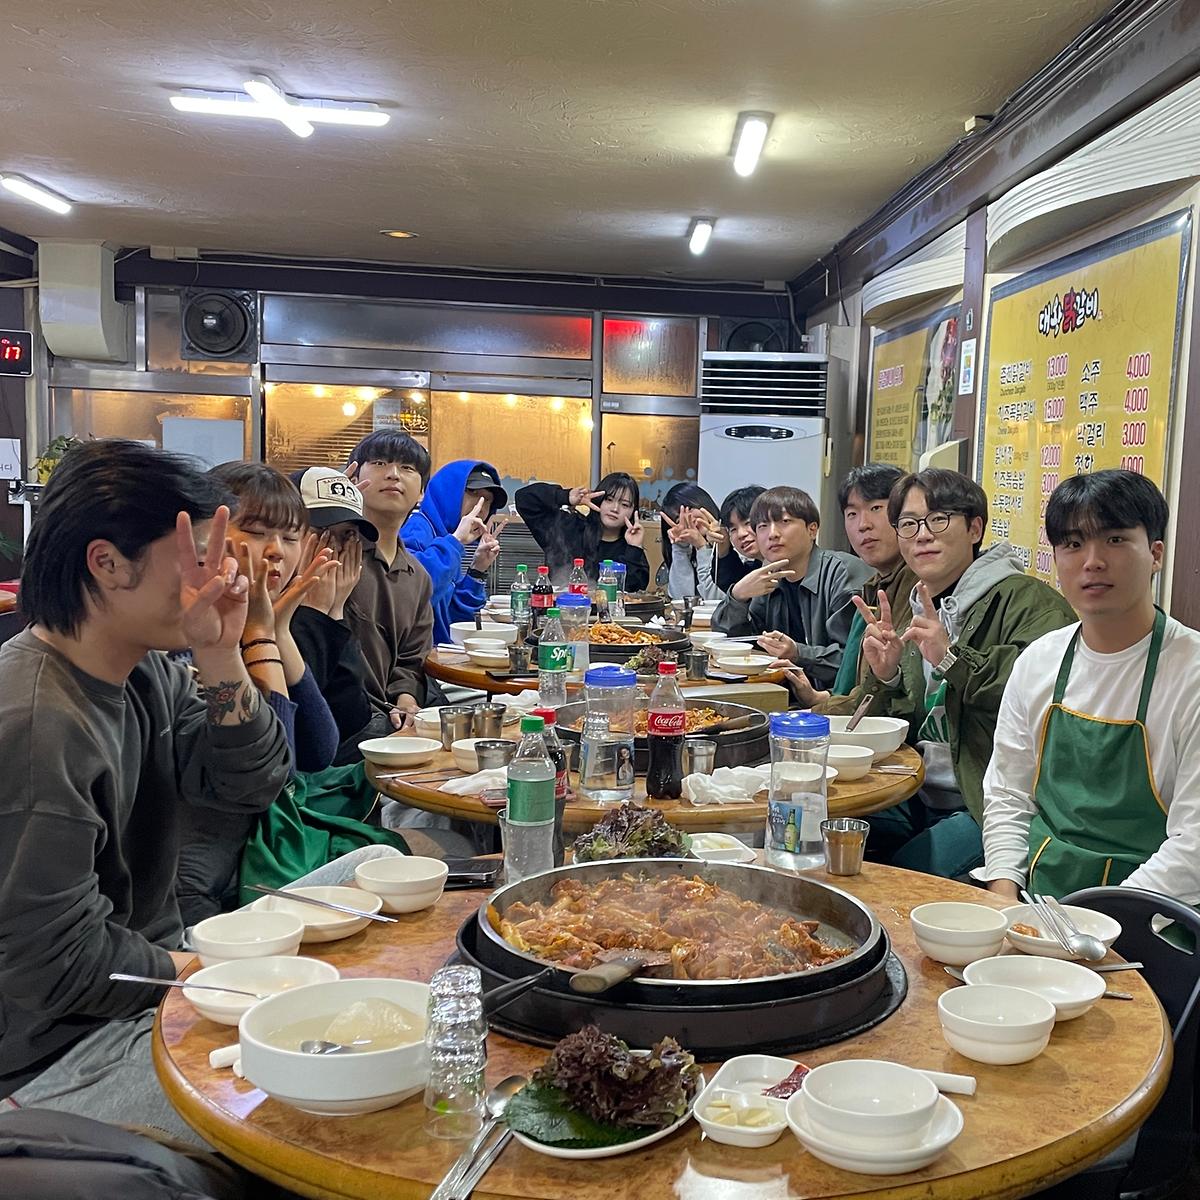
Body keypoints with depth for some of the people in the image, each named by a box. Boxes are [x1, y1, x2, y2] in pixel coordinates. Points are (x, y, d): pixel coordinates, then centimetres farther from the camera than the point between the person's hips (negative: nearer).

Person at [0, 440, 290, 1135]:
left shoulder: (147, 666, -1)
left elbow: (253, 787, -3)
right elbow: (57, 966, -25)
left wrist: (221, 659, -17)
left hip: (155, 970, 8)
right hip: (59, 1048, -8)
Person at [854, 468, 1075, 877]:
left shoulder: (1029, 601, -8)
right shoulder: (918, 613, 17)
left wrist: (954, 659, -25)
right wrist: (888, 677, 0)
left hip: (988, 808, -7)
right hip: (917, 800, 7)